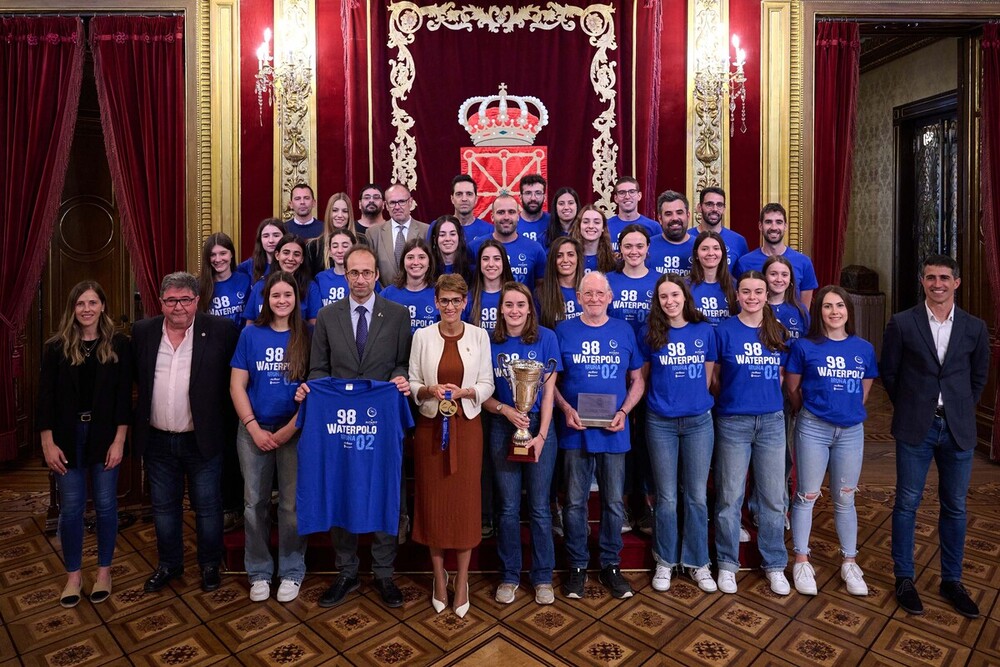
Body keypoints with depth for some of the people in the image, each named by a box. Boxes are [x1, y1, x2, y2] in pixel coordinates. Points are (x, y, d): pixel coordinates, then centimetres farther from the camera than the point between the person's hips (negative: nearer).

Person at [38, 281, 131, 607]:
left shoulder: (118, 344, -2)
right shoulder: (57, 346, 0)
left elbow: (124, 395, -4)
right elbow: (46, 396, 0)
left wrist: (119, 440, -8)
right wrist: (48, 443, -6)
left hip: (105, 435, -1)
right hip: (68, 436, 1)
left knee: (105, 505, 8)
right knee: (70, 508, 8)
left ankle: (104, 571, 24)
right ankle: (73, 574, 25)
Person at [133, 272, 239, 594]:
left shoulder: (221, 331, -10)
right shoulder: (143, 332, 2)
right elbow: (136, 378, 12)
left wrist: (228, 427, -8)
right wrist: (140, 422, 9)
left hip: (203, 440, -3)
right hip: (157, 440, 4)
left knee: (207, 506, 11)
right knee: (163, 507, 18)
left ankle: (210, 565, 30)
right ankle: (169, 564, 38)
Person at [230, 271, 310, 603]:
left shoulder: (307, 337, -1)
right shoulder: (251, 334, 3)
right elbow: (237, 385, 2)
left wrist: (289, 429, -10)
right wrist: (254, 428, -7)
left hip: (295, 432, -1)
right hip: (254, 431, 2)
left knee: (292, 504, 6)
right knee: (255, 503, 11)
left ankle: (291, 572, 24)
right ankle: (259, 572, 28)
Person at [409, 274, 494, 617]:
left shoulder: (479, 335, 1)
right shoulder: (422, 336, 1)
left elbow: (487, 385, 1)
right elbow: (412, 384, 3)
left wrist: (464, 392, -17)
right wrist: (429, 390, -17)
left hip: (467, 426, 0)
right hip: (430, 427, 1)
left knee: (465, 502, 5)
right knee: (433, 501, 8)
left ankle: (461, 581, 22)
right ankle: (439, 578, 27)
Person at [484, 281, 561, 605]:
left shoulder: (546, 338, -4)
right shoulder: (491, 342, 0)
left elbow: (548, 390, -5)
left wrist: (541, 435, -11)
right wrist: (506, 410, -16)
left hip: (539, 426, -1)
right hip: (503, 428, 1)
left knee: (539, 507, 7)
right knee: (508, 507, 10)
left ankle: (543, 577, 25)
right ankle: (509, 575, 27)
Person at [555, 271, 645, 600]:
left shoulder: (624, 331, 5)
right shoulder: (564, 331, 2)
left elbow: (637, 380, 9)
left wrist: (624, 411, -7)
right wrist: (566, 409, -11)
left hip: (614, 432, 1)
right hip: (576, 432, -1)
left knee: (614, 502, 11)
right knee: (575, 502, 8)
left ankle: (611, 565, 29)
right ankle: (577, 566, 25)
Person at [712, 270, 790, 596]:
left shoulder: (778, 332, 7)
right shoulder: (724, 330, -4)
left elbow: (780, 376, 15)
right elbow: (713, 377, 1)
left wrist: (764, 395, 2)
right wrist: (735, 398, 1)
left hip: (772, 421, 3)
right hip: (733, 422, -3)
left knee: (773, 497, 10)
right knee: (730, 497, 5)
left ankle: (775, 565, 26)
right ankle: (727, 563, 21)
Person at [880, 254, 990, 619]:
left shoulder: (974, 327, 3)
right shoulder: (902, 323, -5)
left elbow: (979, 376, 14)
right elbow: (888, 372, 2)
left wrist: (961, 410, 9)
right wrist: (908, 408, 5)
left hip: (958, 428, 3)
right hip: (916, 428, -2)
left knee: (955, 506, 12)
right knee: (907, 503, 5)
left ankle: (952, 580, 28)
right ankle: (904, 579, 19)